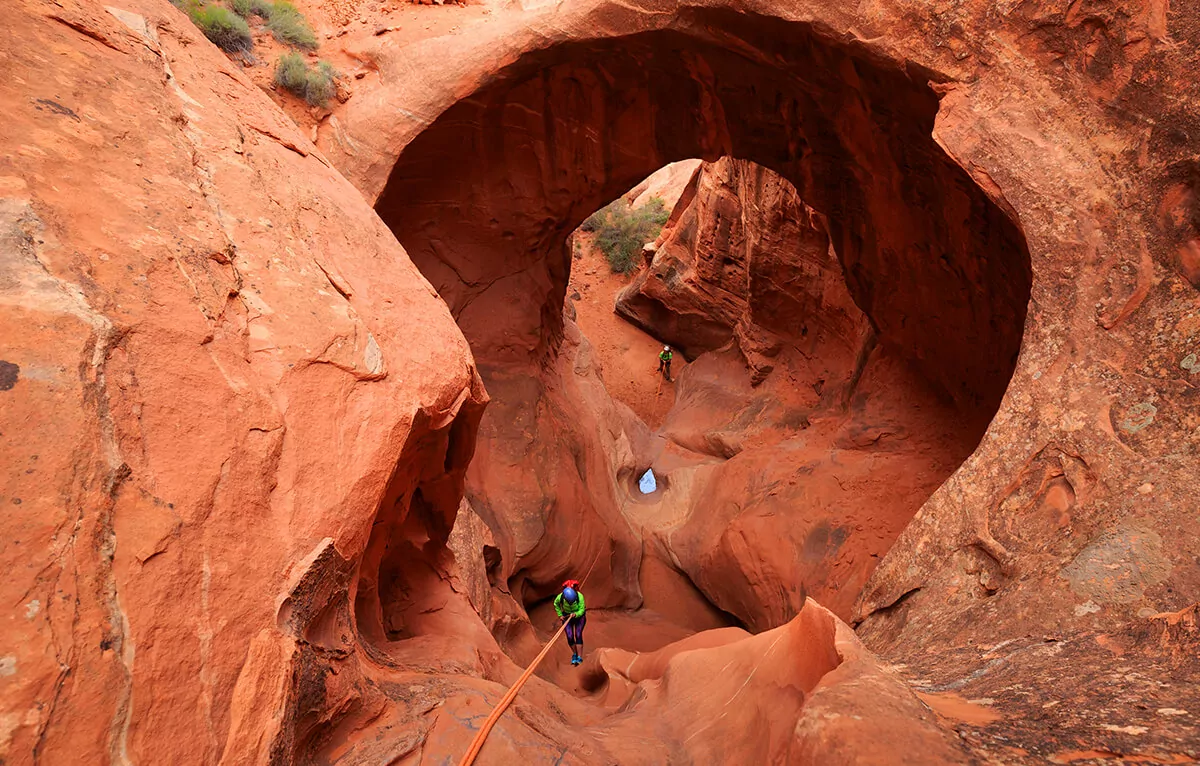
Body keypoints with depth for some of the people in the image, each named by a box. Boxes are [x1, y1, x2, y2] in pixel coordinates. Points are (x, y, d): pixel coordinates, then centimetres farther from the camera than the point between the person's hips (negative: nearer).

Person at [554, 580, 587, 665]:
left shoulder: (580, 596, -33)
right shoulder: (560, 597, -28)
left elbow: (581, 610, -22)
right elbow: (556, 604, -2)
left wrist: (575, 614, -40)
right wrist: (560, 615, -6)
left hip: (579, 615, -1)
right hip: (567, 616, 2)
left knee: (578, 635, -15)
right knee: (570, 637, -7)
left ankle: (579, 658, -8)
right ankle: (574, 654, 18)